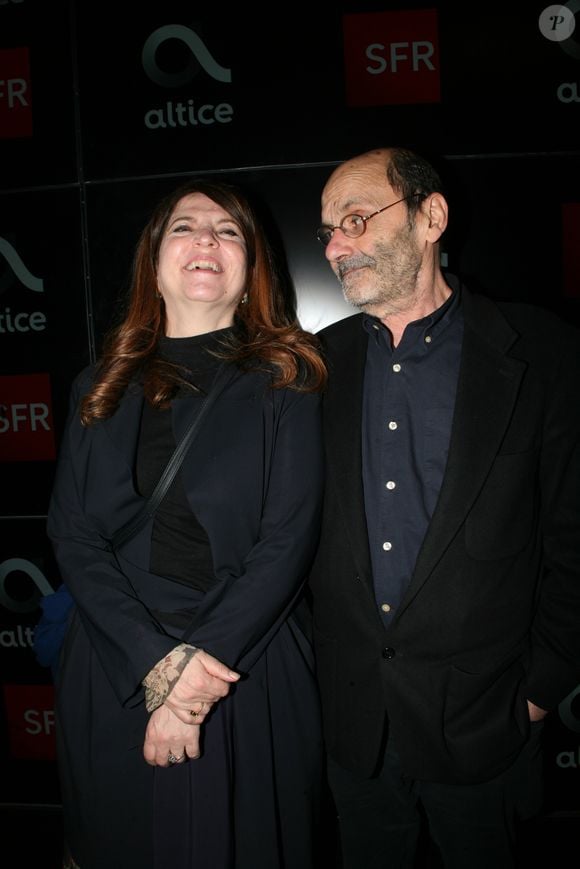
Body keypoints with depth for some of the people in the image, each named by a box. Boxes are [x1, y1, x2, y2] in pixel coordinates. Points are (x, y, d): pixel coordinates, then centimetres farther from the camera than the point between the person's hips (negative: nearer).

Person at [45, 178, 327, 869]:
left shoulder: (286, 379, -2)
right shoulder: (102, 386, 5)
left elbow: (288, 537, -9)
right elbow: (71, 533, -2)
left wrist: (206, 661, -16)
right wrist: (157, 662, -14)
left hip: (252, 676, -2)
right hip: (112, 678, 3)